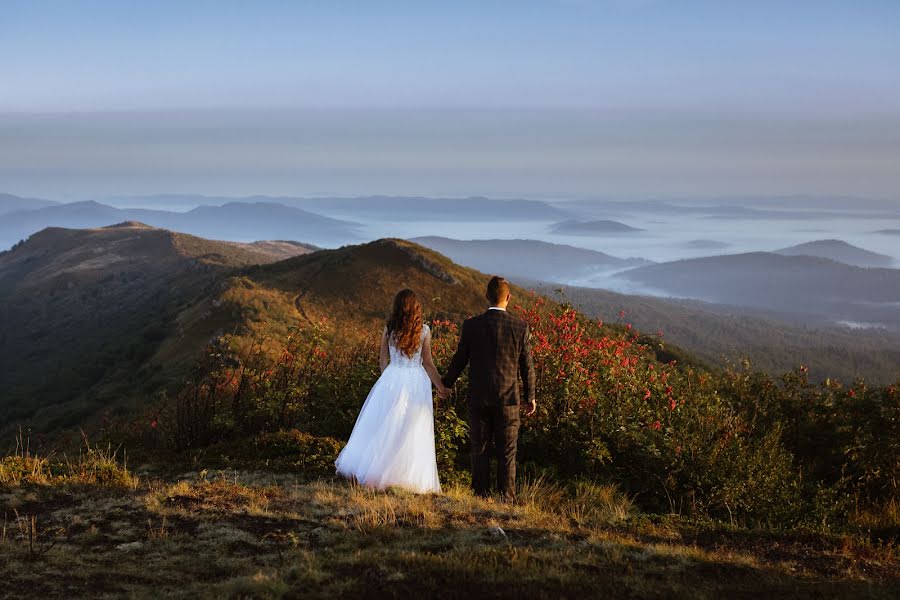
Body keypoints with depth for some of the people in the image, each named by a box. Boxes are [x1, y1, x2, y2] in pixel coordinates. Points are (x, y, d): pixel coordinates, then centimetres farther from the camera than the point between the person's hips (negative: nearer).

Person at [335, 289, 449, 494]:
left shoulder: (389, 329, -1)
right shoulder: (424, 331, -5)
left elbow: (383, 361, 6)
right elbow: (428, 363, -2)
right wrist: (440, 387, 7)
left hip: (391, 380, 1)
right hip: (416, 384, -1)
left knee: (384, 428, 10)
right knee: (412, 432, 5)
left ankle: (373, 472, 9)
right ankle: (410, 477, 7)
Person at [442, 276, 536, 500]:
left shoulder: (471, 325, -5)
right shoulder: (520, 327, -6)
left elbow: (459, 361, 1)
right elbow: (527, 366, 0)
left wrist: (446, 385, 17)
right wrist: (530, 396, 12)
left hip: (479, 397, 0)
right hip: (508, 398, 0)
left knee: (480, 449, 9)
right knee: (507, 452, 7)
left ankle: (481, 495, 10)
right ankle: (506, 497, 7)